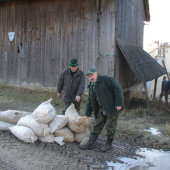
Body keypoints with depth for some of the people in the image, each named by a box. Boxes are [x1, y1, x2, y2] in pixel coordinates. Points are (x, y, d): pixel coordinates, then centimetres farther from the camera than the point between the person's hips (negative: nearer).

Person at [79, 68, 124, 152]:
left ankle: (108, 144, 17)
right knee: (97, 125, 7)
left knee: (110, 126, 2)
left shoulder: (106, 79, -11)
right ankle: (90, 143, 11)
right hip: (102, 109, 7)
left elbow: (117, 89, -16)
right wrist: (87, 114, 15)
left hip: (112, 107, -7)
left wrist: (119, 104, -21)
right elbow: (90, 101, 18)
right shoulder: (91, 86, 13)